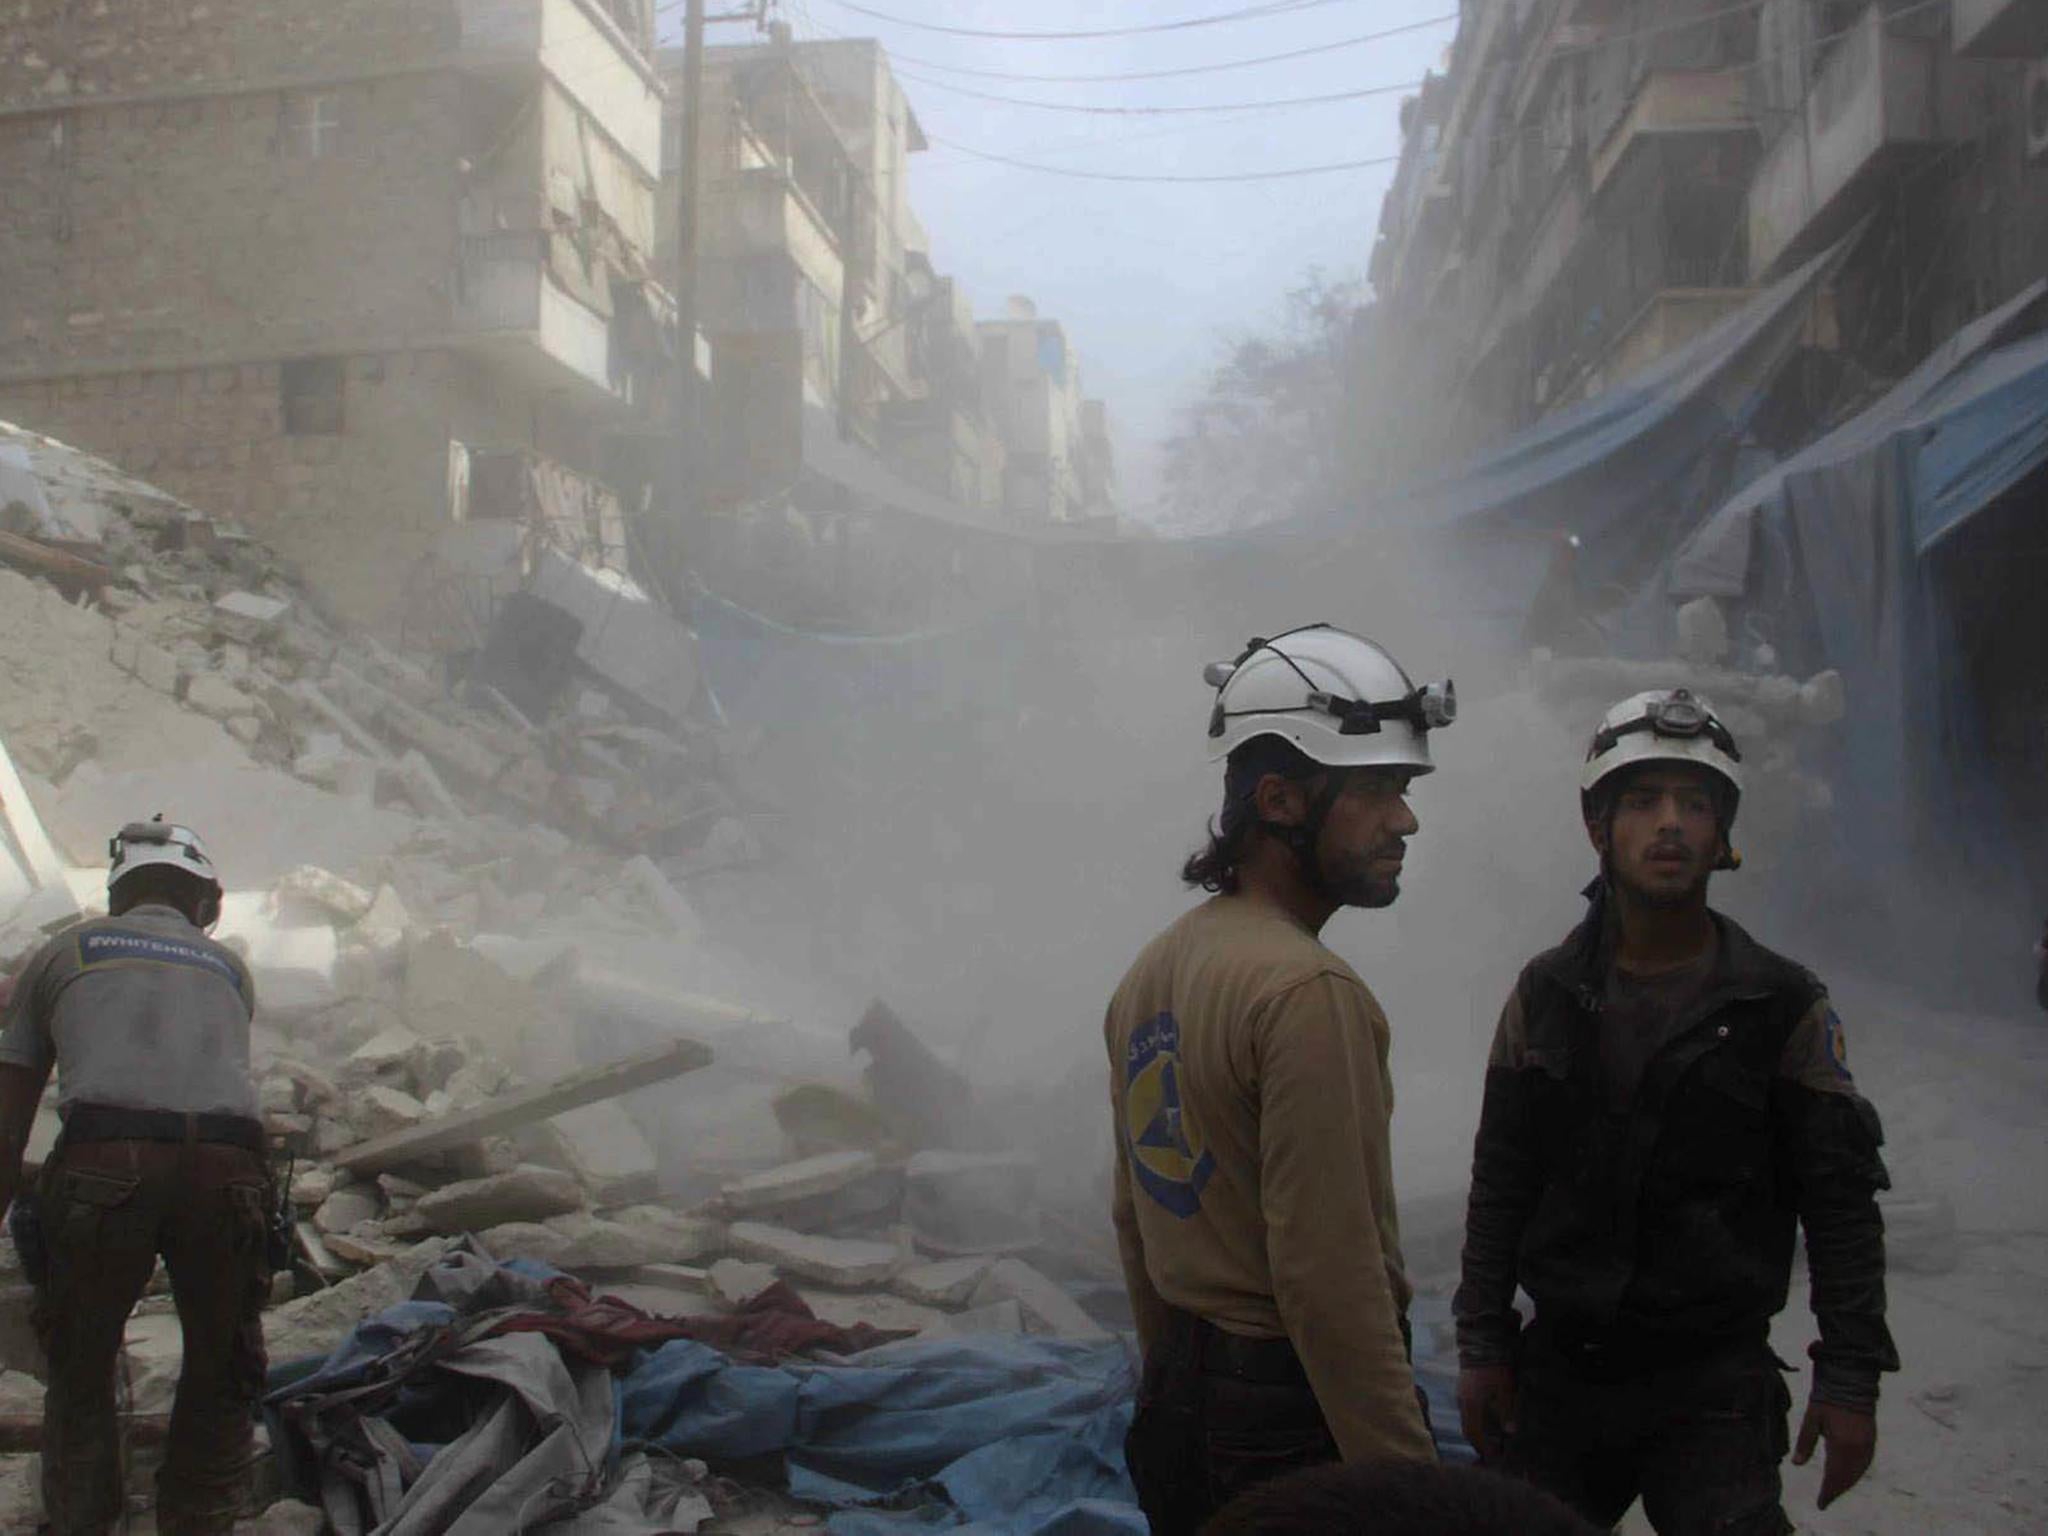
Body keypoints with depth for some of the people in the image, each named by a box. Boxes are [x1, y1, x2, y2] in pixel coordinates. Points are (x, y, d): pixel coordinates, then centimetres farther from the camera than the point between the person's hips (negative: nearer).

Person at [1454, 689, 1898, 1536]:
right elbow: (1498, 1185, 7)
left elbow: (1842, 1204, -2)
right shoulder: (1547, 995, 2)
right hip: (1561, 1369, 3)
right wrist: (1481, 1342, 4)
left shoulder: (1783, 1006, -4)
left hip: (1717, 1381, -2)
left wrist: (1850, 1377, -5)